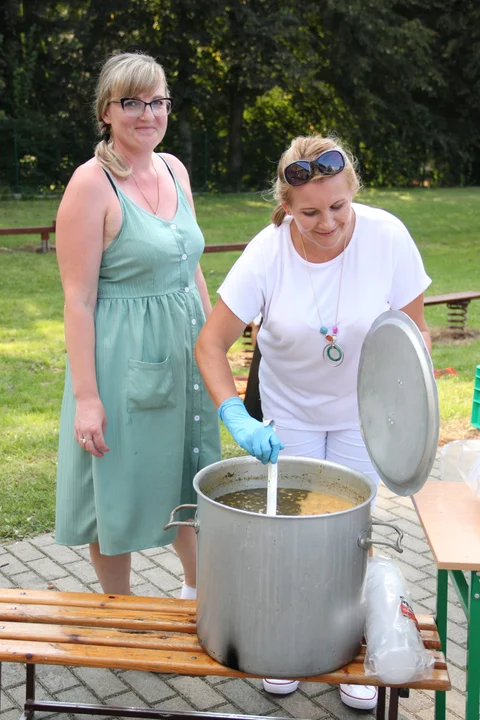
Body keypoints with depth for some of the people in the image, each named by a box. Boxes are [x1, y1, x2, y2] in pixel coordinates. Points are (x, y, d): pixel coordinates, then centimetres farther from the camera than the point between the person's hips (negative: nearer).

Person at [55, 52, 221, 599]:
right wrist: (86, 395, -19)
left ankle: (198, 586, 43)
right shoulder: (92, 184, -14)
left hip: (184, 350, 7)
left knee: (183, 478, 21)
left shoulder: (174, 170, 7)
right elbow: (78, 299, -16)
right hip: (123, 358, -6)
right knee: (119, 491, 8)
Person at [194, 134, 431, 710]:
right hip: (288, 409, 0)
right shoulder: (268, 251, -22)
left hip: (362, 410, 0)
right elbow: (210, 343, -19)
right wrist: (237, 420, -32)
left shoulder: (386, 237, -22)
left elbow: (414, 330, -11)